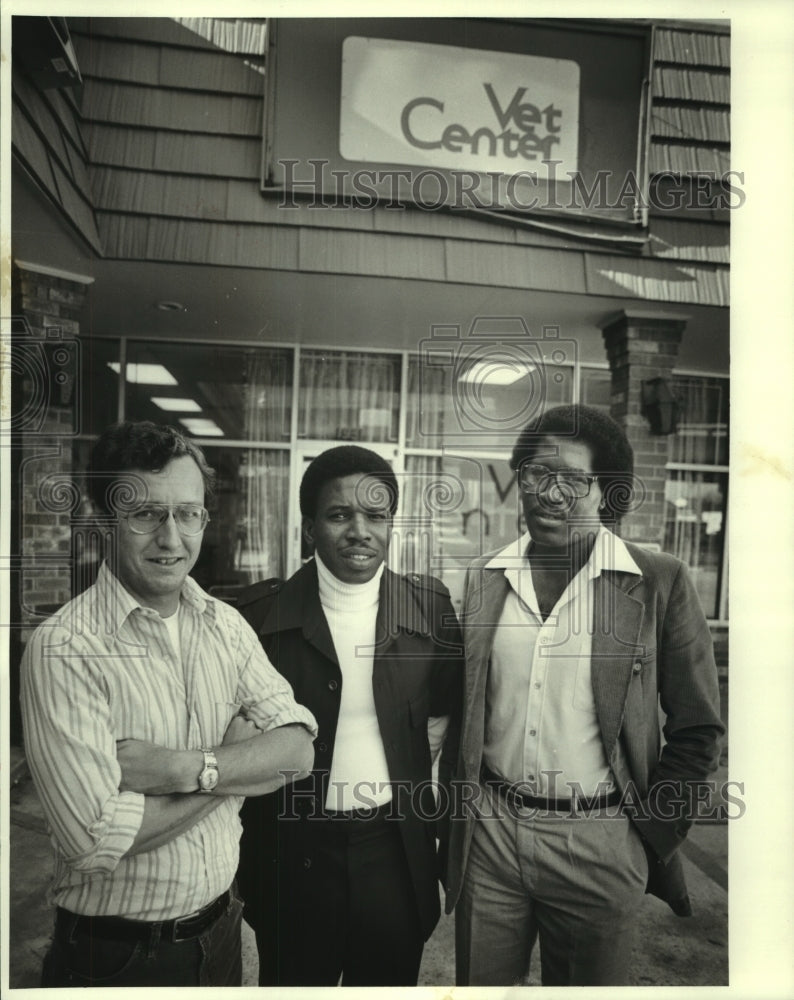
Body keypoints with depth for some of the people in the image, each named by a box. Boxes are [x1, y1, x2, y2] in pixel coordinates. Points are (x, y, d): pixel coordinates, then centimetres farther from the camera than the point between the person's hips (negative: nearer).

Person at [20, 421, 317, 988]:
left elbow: (298, 750, -10)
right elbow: (97, 840, -26)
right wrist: (240, 757, -17)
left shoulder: (227, 625, -4)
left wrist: (186, 768, -25)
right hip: (114, 955, -5)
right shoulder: (65, 648, -22)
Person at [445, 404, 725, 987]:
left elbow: (697, 729, -3)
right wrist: (461, 812, 8)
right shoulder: (485, 577, 0)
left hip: (598, 845, -2)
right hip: (488, 833, 3)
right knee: (479, 983, 19)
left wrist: (652, 833, -2)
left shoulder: (661, 583, -10)